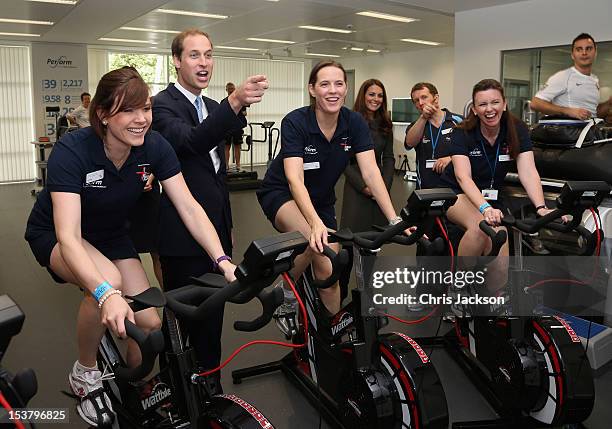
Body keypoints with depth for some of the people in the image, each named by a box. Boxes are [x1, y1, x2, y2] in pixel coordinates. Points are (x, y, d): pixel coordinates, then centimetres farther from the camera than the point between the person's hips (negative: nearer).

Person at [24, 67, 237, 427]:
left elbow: (190, 208, -21)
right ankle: (85, 373, -6)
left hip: (111, 234, 4)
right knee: (107, 280, -35)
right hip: (54, 234, -3)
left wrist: (223, 260, -35)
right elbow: (68, 236, -39)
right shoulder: (72, 151, -32)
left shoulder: (154, 146, -21)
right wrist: (107, 294, -54)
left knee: (150, 323, -11)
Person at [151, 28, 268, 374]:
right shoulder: (163, 105, -10)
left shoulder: (212, 108, 15)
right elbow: (190, 142, -33)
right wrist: (234, 103, -47)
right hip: (183, 235, -8)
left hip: (216, 233, 8)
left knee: (213, 315, 17)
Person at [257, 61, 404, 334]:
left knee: (328, 271, -2)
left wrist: (394, 219, -31)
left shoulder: (354, 123, -14)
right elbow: (295, 179, -35)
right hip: (281, 194, -4)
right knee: (314, 241, -34)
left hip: (322, 199, 4)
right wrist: (316, 223, -50)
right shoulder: (295, 122, -26)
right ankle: (286, 296, -8)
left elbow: (371, 173, -20)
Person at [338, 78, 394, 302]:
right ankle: (340, 291, 4)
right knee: (349, 241, -8)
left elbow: (388, 158, 10)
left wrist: (385, 185, -4)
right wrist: (363, 185, -12)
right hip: (356, 188, -4)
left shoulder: (385, 125, 11)